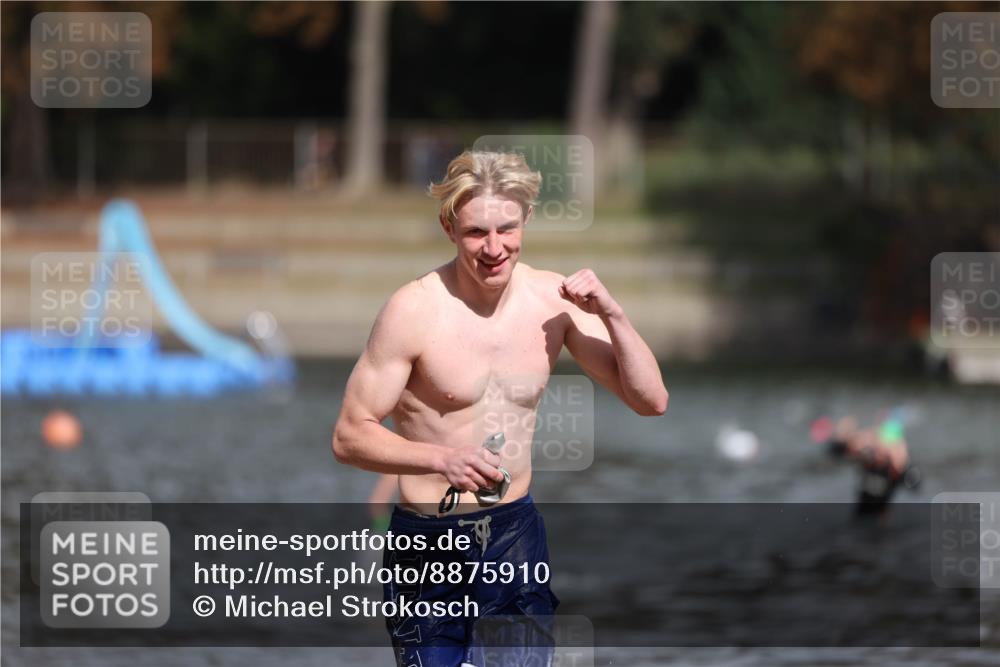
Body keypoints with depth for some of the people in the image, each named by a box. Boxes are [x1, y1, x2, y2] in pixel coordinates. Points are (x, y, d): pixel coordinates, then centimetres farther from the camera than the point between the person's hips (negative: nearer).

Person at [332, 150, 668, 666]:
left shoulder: (554, 299, -2)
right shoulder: (415, 310, -15)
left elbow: (650, 401, 0)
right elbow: (349, 437, -12)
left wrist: (611, 315, -15)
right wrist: (442, 459, -27)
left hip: (517, 530, 4)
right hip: (430, 540, -4)